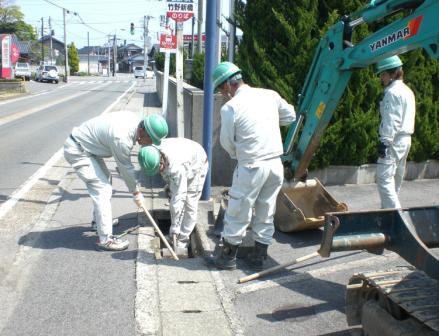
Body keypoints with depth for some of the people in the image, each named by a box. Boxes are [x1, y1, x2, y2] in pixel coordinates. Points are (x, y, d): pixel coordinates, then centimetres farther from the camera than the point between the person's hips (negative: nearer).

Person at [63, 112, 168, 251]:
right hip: (77, 151, -10)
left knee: (105, 178, 23)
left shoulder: (133, 119, -8)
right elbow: (126, 168, -18)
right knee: (102, 189, -13)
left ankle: (99, 220, 41)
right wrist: (136, 192, -3)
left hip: (86, 146, 10)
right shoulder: (121, 139, -32)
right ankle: (105, 239, -7)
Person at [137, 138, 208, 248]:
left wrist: (175, 228, -40)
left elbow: (179, 197, -44)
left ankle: (183, 239, -2)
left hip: (196, 165, -7)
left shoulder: (175, 167, -47)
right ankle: (174, 236, 14)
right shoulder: (152, 153, -26)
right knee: (173, 200, 4)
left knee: (189, 203, -12)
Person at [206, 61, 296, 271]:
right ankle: (258, 257, 27)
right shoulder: (270, 95, 3)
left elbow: (227, 142, -3)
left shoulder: (230, 107, -12)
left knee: (237, 214, 9)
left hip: (251, 167, -5)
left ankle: (228, 257, 22)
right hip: (276, 164, 6)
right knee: (266, 214, 16)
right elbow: (290, 116, 17)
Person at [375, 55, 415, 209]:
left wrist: (384, 141, -21)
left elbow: (391, 120, -20)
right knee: (396, 179, 15)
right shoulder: (407, 91, 18)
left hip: (394, 140, -10)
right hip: (406, 138, 10)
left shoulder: (393, 92, -13)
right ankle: (388, 208, 24)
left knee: (384, 178, -12)